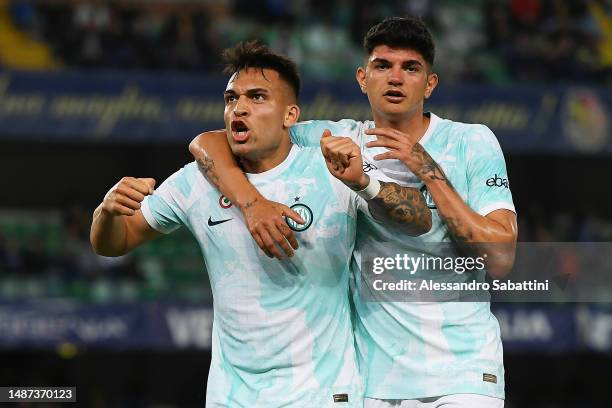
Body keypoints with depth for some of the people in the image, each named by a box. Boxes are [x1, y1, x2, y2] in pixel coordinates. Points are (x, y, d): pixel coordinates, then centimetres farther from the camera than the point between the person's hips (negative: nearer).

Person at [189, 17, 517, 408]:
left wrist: (428, 171, -15)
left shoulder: (472, 142, -1)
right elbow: (208, 143, 0)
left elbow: (500, 259, -11)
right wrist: (252, 202, -19)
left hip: (462, 375, -2)